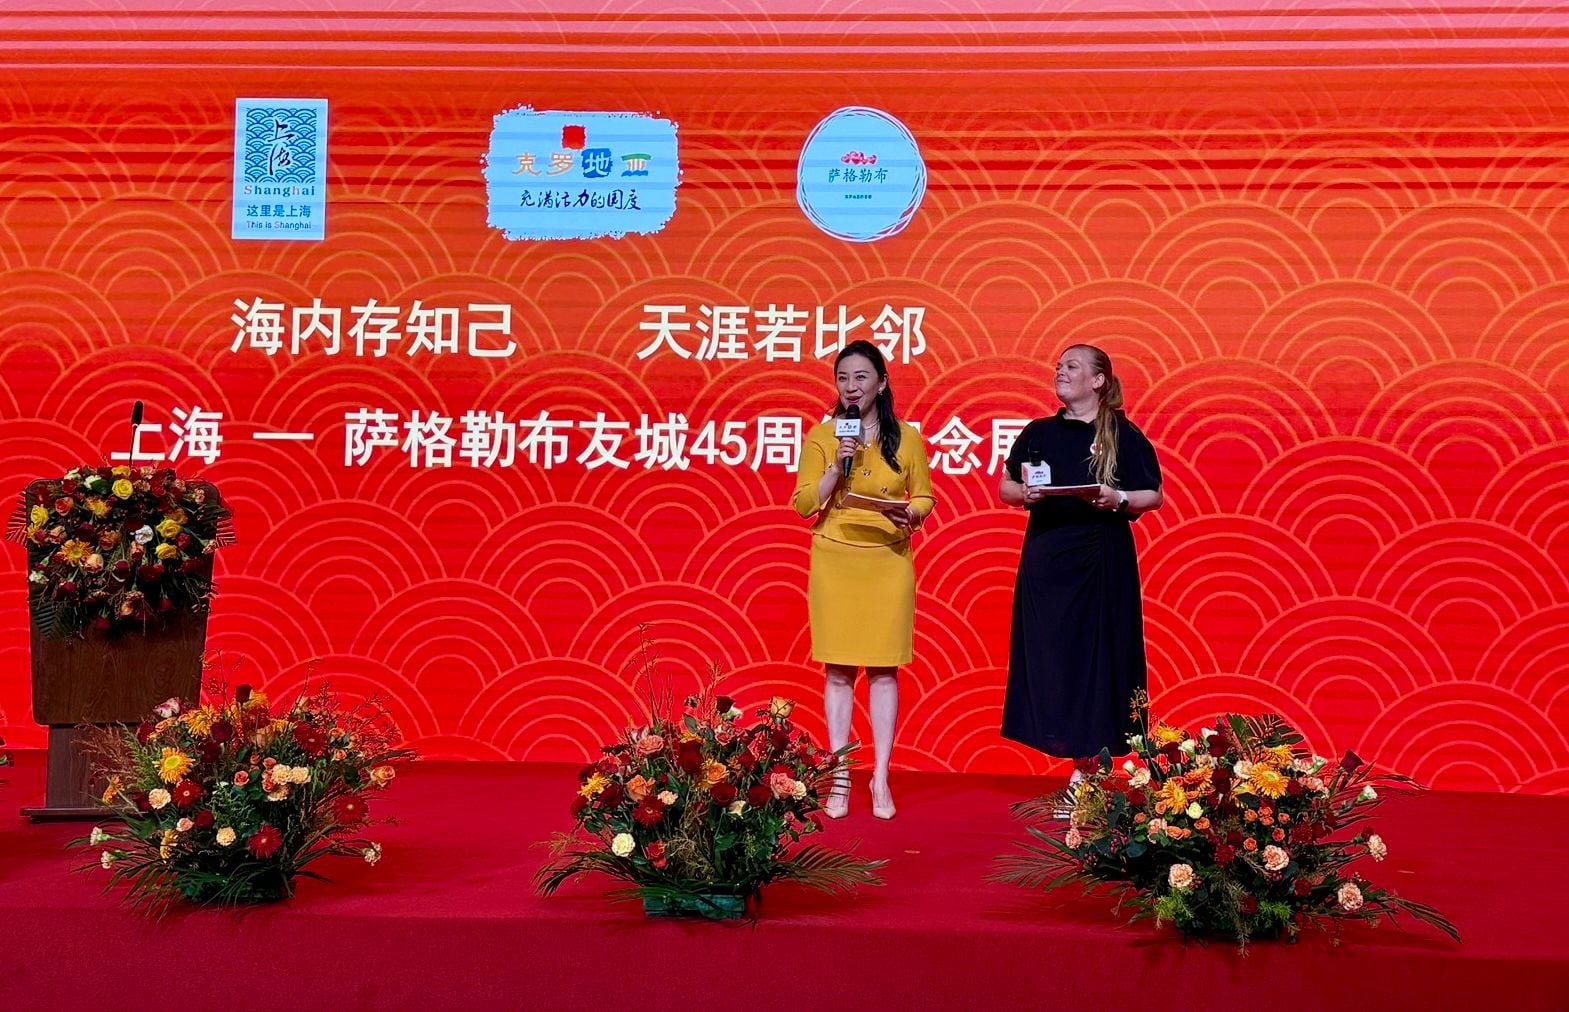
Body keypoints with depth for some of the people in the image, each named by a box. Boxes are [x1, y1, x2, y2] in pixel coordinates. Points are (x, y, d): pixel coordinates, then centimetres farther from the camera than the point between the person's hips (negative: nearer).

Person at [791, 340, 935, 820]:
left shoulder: (906, 437, 3)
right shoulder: (821, 436, 2)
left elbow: (925, 497, 7)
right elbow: (803, 504, -1)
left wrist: (911, 513, -14)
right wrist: (837, 466, -14)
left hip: (889, 562, 0)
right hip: (834, 562, 0)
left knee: (883, 669, 2)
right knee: (838, 670, 2)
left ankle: (881, 778, 10)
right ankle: (839, 780, 9)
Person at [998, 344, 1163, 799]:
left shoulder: (1123, 435, 1)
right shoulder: (1038, 432, 11)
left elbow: (1154, 496, 1)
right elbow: (1005, 487, 14)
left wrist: (1118, 499, -17)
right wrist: (1024, 493, -8)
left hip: (1101, 560, -3)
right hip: (1045, 557, 3)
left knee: (1095, 652, -2)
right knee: (1048, 653, 0)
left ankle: (1091, 761, 4)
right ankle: (1076, 757, 9)